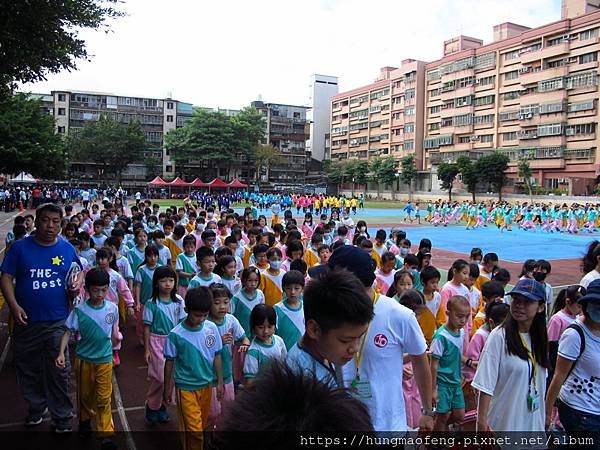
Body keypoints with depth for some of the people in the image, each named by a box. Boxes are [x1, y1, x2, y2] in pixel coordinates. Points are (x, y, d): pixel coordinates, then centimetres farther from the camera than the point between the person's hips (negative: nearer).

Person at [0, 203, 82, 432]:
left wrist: (77, 285, -8)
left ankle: (62, 418, 21)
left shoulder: (67, 249, 2)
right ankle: (36, 407, 40)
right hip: (27, 321, 0)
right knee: (28, 370, 16)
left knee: (58, 372, 5)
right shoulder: (20, 247, -3)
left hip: (58, 322, 0)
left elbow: (79, 273, 14)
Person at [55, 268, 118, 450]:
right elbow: (68, 332, -10)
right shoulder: (79, 310, -14)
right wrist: (61, 353, -19)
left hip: (105, 359, 0)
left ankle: (106, 434, 10)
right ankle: (85, 419, 46)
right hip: (84, 359, 0)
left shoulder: (112, 308, -9)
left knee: (104, 398, 2)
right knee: (85, 394, 20)